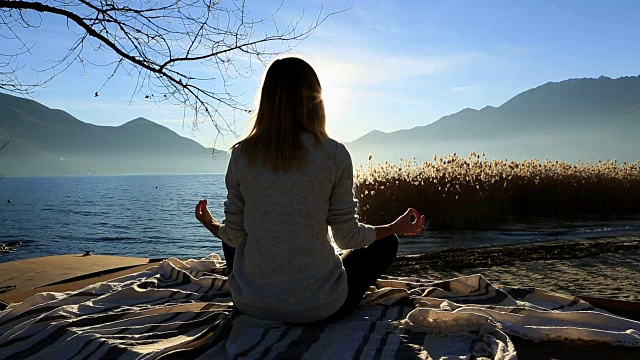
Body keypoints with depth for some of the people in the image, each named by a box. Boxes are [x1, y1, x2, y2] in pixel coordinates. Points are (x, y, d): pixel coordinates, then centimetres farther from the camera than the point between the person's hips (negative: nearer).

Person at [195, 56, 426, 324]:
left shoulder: (241, 154, -4)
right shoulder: (334, 154, -11)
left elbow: (234, 235, 2)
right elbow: (347, 237, -5)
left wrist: (213, 226, 25)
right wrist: (397, 228, 13)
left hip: (250, 304, 3)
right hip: (320, 307, -2)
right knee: (386, 243, 20)